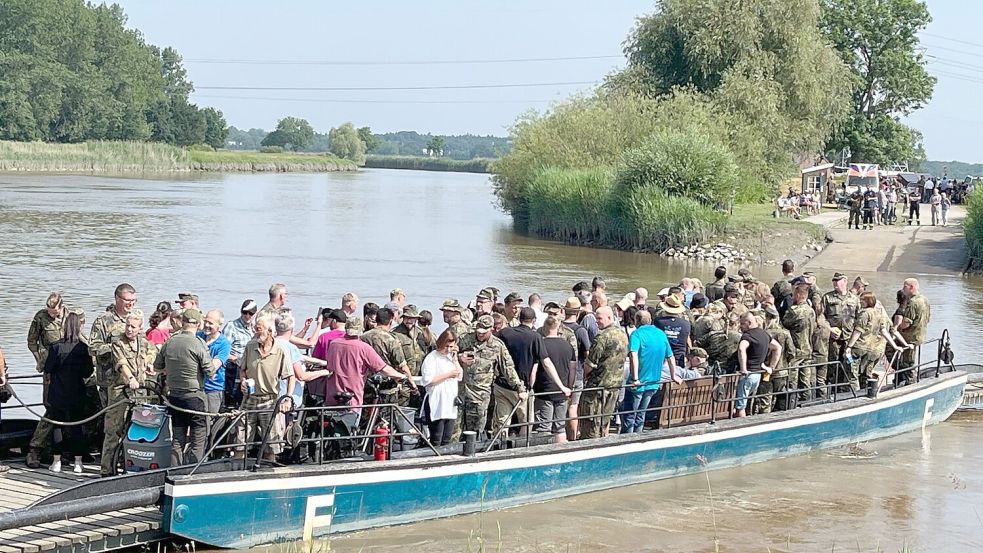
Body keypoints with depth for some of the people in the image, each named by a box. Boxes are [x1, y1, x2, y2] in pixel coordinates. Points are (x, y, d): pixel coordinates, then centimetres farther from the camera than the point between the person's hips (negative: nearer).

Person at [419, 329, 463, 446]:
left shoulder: (451, 357, 15)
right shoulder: (432, 358, -7)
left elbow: (460, 377, 12)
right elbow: (427, 380, -17)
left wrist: (455, 358, 2)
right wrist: (448, 375, -14)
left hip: (450, 405, 7)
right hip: (437, 406, -7)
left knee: (446, 441, 9)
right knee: (436, 442, -6)